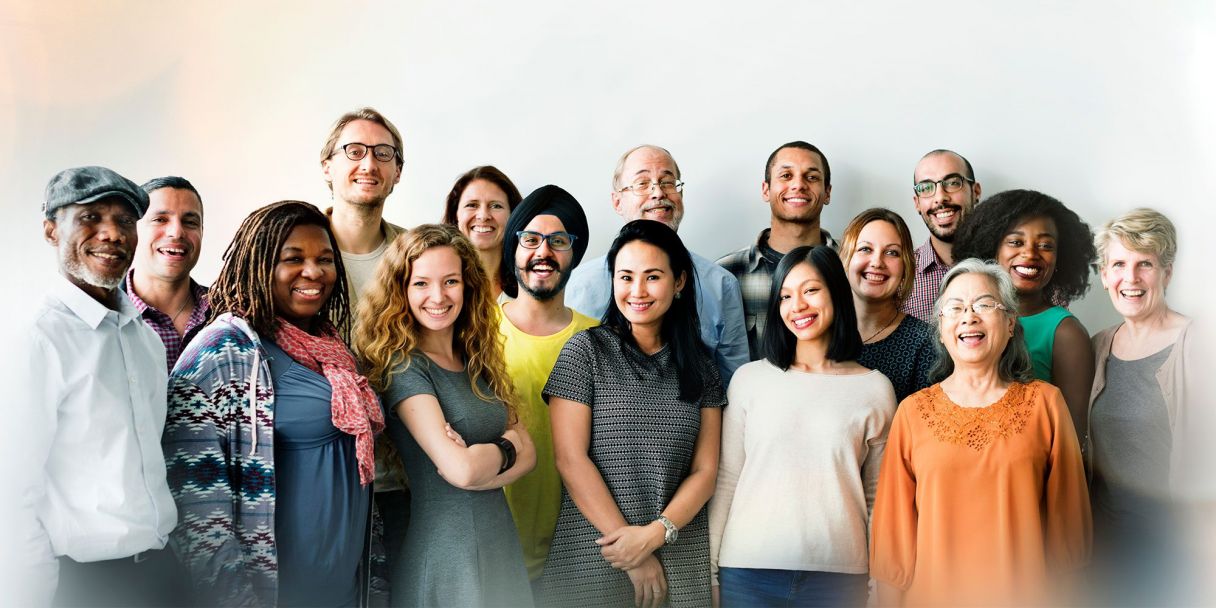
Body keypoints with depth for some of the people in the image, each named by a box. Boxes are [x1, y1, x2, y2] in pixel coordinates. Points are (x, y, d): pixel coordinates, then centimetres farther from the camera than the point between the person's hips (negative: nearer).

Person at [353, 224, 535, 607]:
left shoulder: (479, 362, 6)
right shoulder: (404, 367, -15)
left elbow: (527, 455, 2)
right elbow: (460, 470, -23)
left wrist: (479, 462, -16)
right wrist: (504, 447, -5)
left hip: (501, 542, 7)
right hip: (445, 551, -7)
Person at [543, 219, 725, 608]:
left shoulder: (700, 365, 7)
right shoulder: (586, 351, -3)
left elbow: (705, 470, 3)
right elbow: (570, 460, -9)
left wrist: (655, 533, -14)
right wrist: (633, 551, -12)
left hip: (680, 559, 3)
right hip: (592, 558, -2)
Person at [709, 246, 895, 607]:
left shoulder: (875, 388, 3)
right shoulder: (749, 379, 3)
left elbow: (877, 496, 7)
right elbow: (726, 480, 5)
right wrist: (709, 568, 2)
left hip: (838, 576, 0)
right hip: (748, 571, 0)